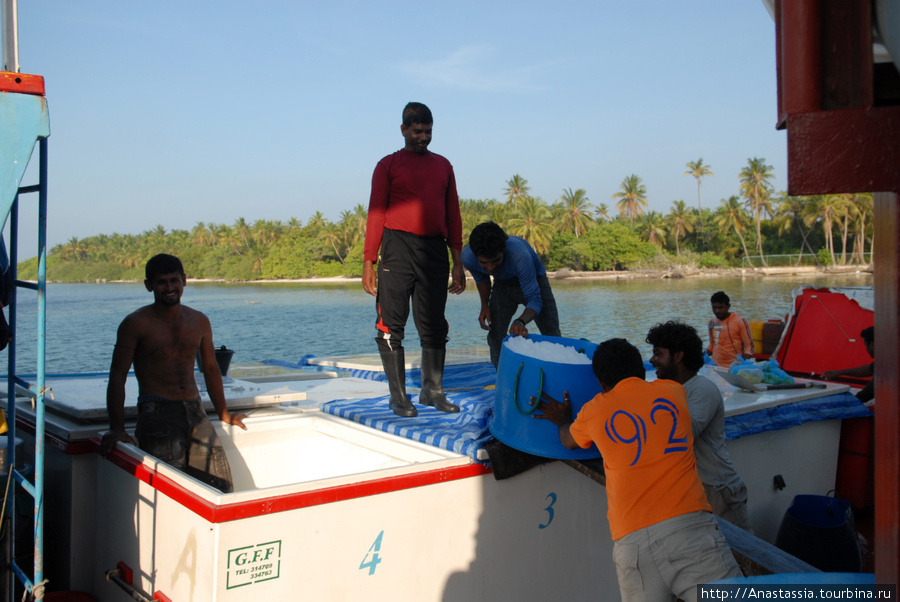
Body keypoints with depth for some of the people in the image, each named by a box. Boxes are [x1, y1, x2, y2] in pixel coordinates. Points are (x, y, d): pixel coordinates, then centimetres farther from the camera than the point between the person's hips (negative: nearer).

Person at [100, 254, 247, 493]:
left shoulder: (200, 322, 13)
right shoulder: (136, 323, 0)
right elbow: (117, 376, -3)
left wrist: (224, 414, 25)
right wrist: (116, 428, -13)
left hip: (196, 413, 4)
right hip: (156, 415, -4)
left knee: (221, 486, -6)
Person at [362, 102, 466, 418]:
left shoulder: (443, 165, 17)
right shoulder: (389, 165, 6)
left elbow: (452, 214, 16)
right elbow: (376, 214, 2)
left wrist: (458, 262, 10)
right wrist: (368, 263, -6)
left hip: (434, 250, 4)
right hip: (398, 248, -3)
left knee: (434, 326, 5)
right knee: (392, 325, -3)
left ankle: (433, 390, 14)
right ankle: (398, 395, 5)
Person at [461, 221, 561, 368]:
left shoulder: (520, 256, -44)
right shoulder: (468, 256, -30)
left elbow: (535, 299, -38)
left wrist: (521, 321, -56)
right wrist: (485, 306, -15)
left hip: (534, 280, -3)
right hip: (502, 284, 3)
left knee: (552, 337, -5)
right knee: (495, 336, -8)